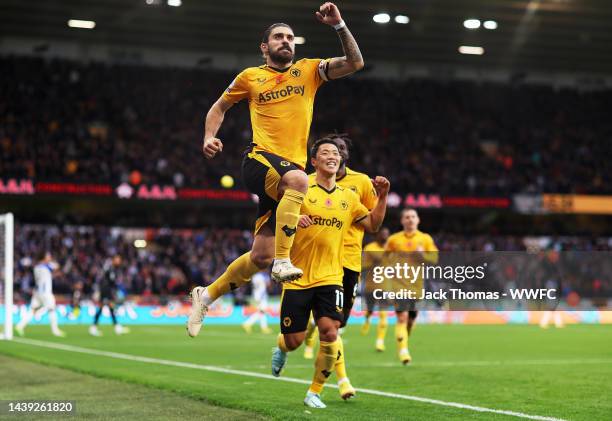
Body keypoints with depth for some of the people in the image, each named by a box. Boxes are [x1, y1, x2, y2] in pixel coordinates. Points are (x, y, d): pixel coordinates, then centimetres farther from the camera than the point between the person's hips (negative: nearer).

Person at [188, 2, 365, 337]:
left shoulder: (308, 70, 13)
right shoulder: (250, 77, 10)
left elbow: (355, 63, 4)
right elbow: (220, 106, 24)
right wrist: (209, 137, 7)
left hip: (291, 167, 3)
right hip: (260, 159, -3)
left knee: (261, 256, 1)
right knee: (297, 179, -40)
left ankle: (205, 296, 21)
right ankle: (283, 261, -37)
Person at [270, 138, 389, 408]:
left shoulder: (348, 197, 11)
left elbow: (372, 225, 14)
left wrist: (382, 196, 1)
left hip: (330, 279, 2)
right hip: (297, 279, -2)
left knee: (330, 331, -18)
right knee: (294, 341, 1)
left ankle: (314, 392, 0)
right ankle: (281, 350, 42)